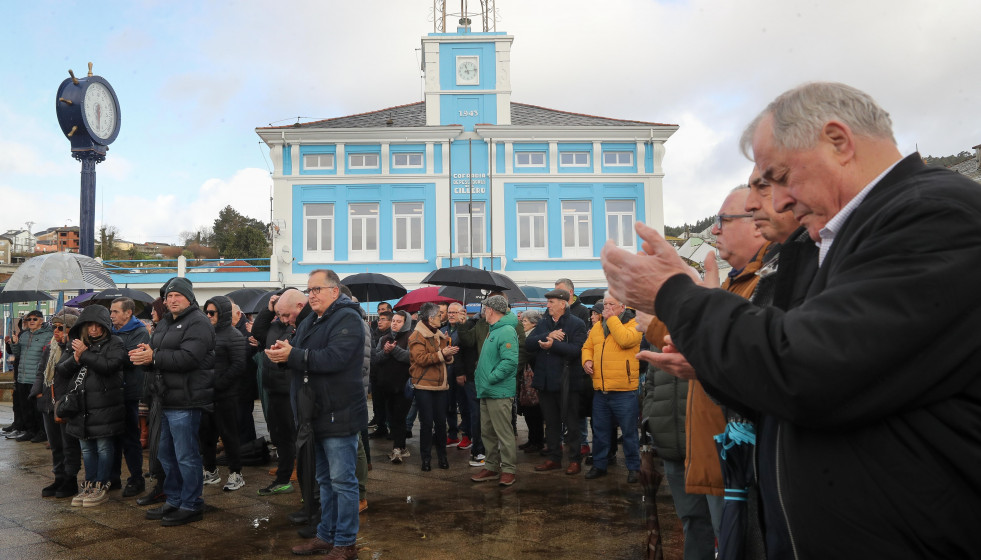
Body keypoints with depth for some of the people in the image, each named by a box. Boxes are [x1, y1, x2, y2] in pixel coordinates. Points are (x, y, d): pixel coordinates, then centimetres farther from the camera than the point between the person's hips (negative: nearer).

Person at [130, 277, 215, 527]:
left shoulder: (197, 322, -12)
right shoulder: (165, 323, 19)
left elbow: (188, 358, -24)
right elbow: (154, 352, 15)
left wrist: (154, 357, -19)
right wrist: (143, 353, -7)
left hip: (186, 401, -10)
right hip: (168, 400, 10)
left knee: (186, 455, -3)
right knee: (166, 454, 18)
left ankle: (191, 506, 9)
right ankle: (173, 502, 30)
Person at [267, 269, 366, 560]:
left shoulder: (347, 319, -12)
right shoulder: (308, 322, 16)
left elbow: (334, 359, -25)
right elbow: (294, 354, 12)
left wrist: (293, 355, -22)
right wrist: (281, 353, -11)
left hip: (339, 415, -9)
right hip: (315, 415, 9)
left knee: (342, 481, -1)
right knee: (324, 480, 18)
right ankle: (326, 536, 29)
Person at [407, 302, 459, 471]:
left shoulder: (439, 335, 18)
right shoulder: (417, 336, -7)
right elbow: (421, 359, -19)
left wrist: (449, 354, 2)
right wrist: (442, 353, -22)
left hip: (440, 384, 6)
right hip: (424, 386, -6)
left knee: (441, 422, 6)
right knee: (427, 423, -2)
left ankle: (442, 456, 17)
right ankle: (426, 458, 10)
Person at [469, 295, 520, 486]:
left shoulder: (507, 331, -15)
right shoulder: (493, 331, 16)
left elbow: (510, 361, -25)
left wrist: (491, 378, -21)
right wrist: (481, 376, 15)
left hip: (499, 393, -10)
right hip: (487, 392, 10)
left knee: (504, 434, -1)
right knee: (488, 433, 15)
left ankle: (508, 469, 9)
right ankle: (492, 467, 25)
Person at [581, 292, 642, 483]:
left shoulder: (633, 324, -5)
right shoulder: (597, 326, 14)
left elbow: (624, 340, -24)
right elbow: (587, 347, 23)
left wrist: (612, 318, -16)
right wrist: (587, 360, 1)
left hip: (624, 390, -6)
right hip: (600, 390, 6)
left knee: (629, 431, 4)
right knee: (600, 430, 15)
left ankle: (634, 468, 17)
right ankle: (599, 465, 27)